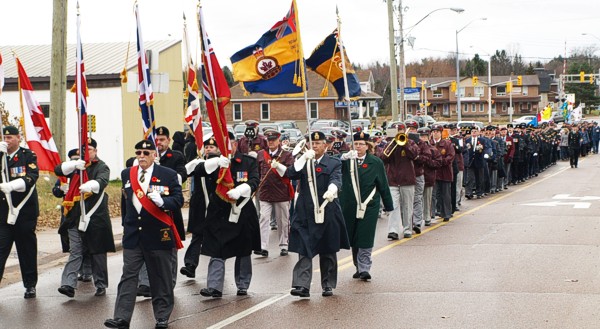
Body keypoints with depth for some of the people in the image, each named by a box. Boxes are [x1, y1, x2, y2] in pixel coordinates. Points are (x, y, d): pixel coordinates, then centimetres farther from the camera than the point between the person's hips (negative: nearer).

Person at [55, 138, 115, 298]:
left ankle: (101, 285, 15)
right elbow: (58, 170, -3)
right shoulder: (75, 165, 14)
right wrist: (74, 165, -22)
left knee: (98, 252, 5)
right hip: (75, 216, 3)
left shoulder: (101, 167, 0)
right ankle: (69, 284, -10)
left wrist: (89, 186, -43)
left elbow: (102, 181, -21)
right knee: (75, 251, -2)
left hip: (95, 216, -3)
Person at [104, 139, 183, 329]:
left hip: (159, 235, -3)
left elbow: (178, 200, -7)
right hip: (133, 234, 3)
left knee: (161, 278, 6)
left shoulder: (168, 175, -4)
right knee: (128, 276, 0)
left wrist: (161, 201, -26)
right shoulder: (127, 174, 9)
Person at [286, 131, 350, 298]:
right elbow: (290, 174, -5)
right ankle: (302, 285, -9)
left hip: (327, 213, -1)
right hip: (305, 213, 1)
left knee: (328, 251, 7)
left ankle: (328, 285, 17)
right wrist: (304, 158, -15)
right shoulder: (302, 161, 11)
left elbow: (336, 179, -12)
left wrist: (331, 190, -35)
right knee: (304, 251, -6)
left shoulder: (334, 163, 5)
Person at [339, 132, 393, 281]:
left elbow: (383, 185, 6)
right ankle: (358, 267, 23)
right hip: (350, 206, 2)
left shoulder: (376, 162, 2)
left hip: (369, 206, -2)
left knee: (365, 238, -7)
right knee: (353, 238, 10)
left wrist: (388, 205, 8)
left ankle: (364, 269, -5)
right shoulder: (346, 160, 4)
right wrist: (345, 157, -35)